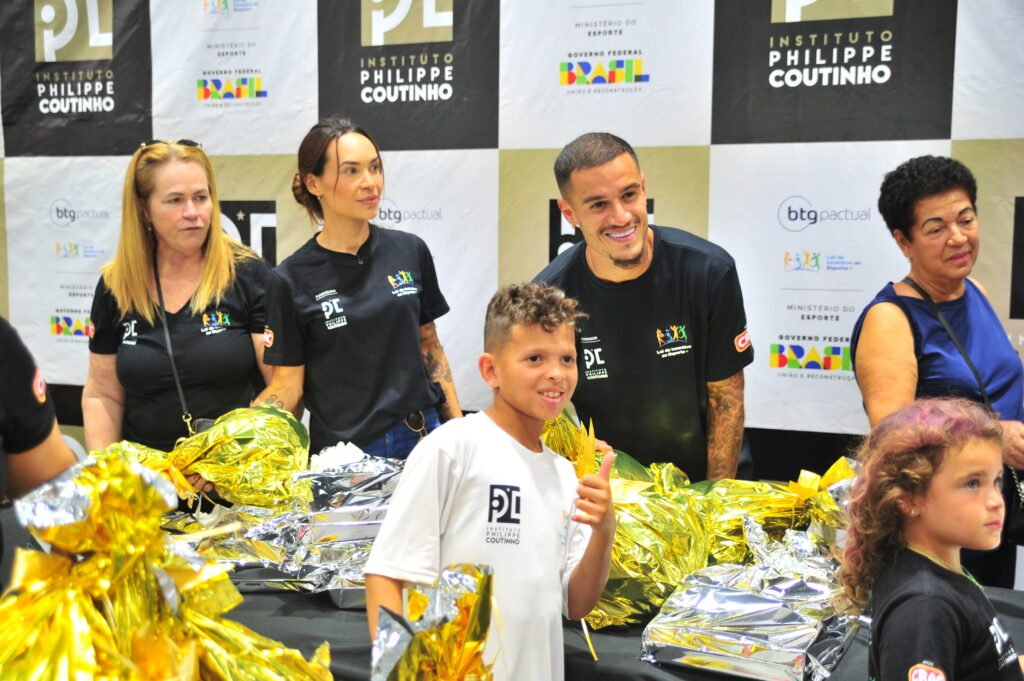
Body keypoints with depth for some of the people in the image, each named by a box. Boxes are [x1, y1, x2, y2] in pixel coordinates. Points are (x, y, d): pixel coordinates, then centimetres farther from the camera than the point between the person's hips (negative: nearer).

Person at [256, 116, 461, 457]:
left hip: (421, 438, 3)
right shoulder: (292, 279, -8)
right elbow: (287, 384, -4)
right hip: (342, 451, -3)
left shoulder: (410, 251, 1)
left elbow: (430, 346, 9)